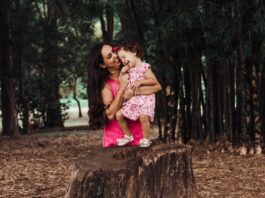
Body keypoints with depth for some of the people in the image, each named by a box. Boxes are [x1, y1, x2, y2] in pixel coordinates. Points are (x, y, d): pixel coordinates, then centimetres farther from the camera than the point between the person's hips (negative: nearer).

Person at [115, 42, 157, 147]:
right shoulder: (128, 70, 13)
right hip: (132, 99, 7)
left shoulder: (144, 67, -8)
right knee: (119, 115, -4)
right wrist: (122, 74, 4)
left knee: (143, 116, -29)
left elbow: (154, 81, -11)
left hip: (145, 98, -7)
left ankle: (145, 139, -10)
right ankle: (128, 136, 14)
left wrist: (140, 82, -20)